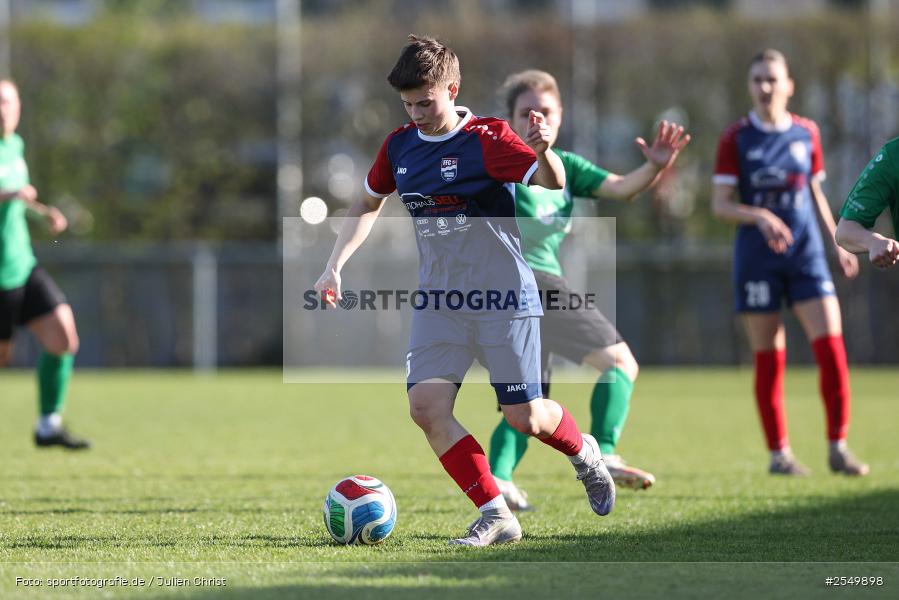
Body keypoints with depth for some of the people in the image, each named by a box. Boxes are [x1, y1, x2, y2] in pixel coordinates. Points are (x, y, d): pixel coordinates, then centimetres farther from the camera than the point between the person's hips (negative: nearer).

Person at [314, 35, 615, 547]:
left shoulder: (486, 139, -12)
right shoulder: (400, 146, 6)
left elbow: (552, 184, -24)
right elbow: (369, 205, 22)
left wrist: (544, 152, -46)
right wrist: (336, 265, 12)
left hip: (504, 298, -5)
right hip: (439, 299, 5)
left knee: (524, 418, -4)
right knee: (426, 406, -13)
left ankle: (584, 452, 31)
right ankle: (496, 515, -6)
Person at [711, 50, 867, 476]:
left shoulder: (807, 133, 8)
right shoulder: (736, 139, -2)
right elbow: (720, 204, -5)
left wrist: (837, 244, 16)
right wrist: (759, 216, -22)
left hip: (806, 253, 2)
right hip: (757, 259, -2)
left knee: (831, 345, -10)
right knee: (769, 358, 1)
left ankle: (838, 447, -2)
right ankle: (779, 452, 11)